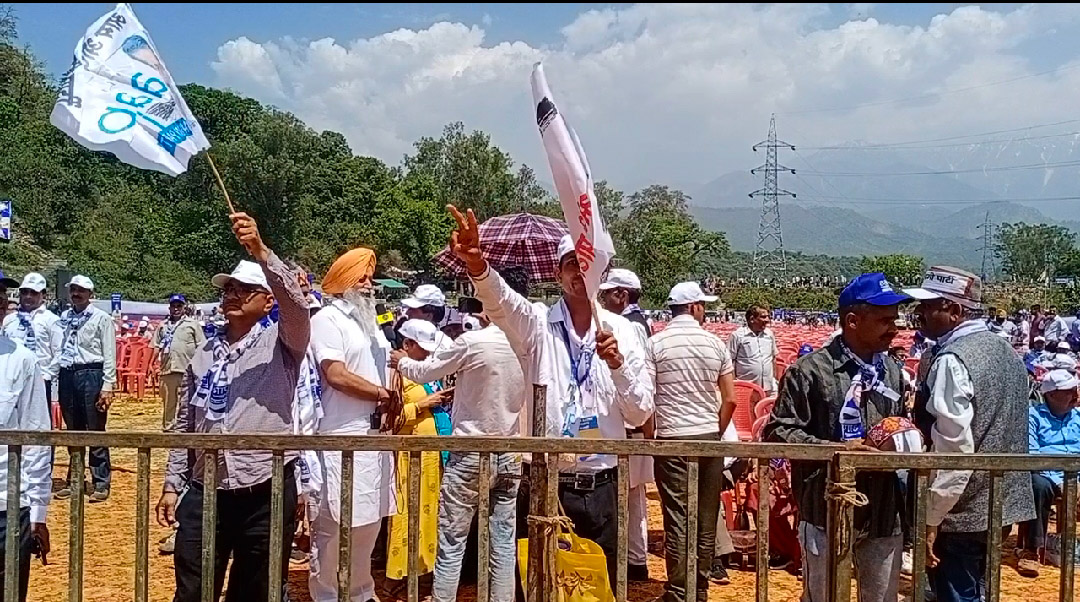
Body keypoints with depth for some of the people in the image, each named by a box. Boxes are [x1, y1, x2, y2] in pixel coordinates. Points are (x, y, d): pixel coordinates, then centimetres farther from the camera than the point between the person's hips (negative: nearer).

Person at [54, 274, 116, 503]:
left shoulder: (101, 318, -2)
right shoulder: (64, 318, 11)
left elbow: (109, 355, -6)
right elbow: (58, 349, 10)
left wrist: (107, 386, -11)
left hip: (91, 375, -5)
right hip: (66, 375, 5)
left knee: (95, 431, -1)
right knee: (73, 431, 14)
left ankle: (101, 484, 6)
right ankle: (73, 480, 24)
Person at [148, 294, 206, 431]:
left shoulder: (192, 324, 5)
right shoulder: (163, 325, 17)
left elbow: (201, 348, 1)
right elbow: (156, 347, 18)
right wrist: (150, 365, 8)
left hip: (187, 370, -4)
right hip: (167, 370, 4)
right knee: (167, 403, 10)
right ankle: (167, 428, 18)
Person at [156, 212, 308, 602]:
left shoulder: (281, 344, -1)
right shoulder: (204, 353, 13)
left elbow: (295, 304, -23)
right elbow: (184, 425, 16)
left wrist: (260, 251, -31)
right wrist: (172, 484, 12)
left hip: (266, 493, -4)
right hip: (204, 493, 4)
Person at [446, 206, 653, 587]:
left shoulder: (621, 330, 4)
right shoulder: (537, 323, -2)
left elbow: (640, 414, 3)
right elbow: (500, 301, -25)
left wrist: (618, 364, -14)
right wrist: (477, 266, -46)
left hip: (602, 487, 2)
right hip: (546, 484, -2)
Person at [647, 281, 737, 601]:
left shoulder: (656, 343, -4)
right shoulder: (715, 343, 3)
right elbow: (730, 399, 3)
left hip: (672, 439, -3)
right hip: (709, 438, 3)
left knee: (677, 519, 0)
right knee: (706, 520, 11)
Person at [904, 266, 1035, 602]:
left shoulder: (952, 360, -20)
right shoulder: (1006, 351, 8)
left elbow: (954, 450, -24)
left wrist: (930, 519, -18)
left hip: (961, 510, -9)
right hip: (1003, 502, 9)